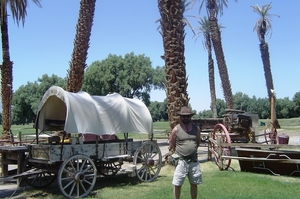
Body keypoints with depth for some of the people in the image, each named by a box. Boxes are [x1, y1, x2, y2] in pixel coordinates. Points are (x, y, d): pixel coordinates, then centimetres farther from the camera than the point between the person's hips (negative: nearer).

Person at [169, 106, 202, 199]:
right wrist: (180, 152, 5)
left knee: (194, 184, 14)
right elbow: (172, 146, 3)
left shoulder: (196, 128, 4)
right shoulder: (176, 129, -6)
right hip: (181, 161, -3)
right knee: (177, 184, 0)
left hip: (194, 161, 3)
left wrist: (192, 150, 11)